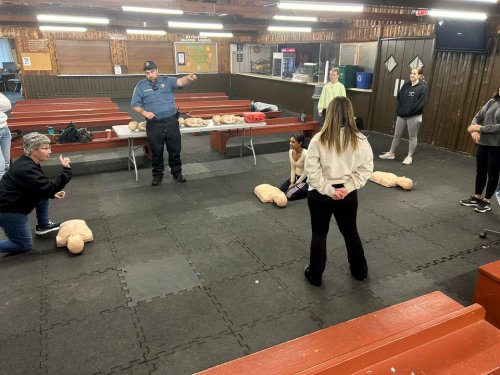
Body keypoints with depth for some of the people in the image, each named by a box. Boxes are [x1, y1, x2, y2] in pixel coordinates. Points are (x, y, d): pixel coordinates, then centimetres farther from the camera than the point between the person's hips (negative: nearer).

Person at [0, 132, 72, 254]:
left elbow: (41, 186, 14)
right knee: (25, 245, 3)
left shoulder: (29, 162, 1)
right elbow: (49, 188, -33)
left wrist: (53, 193, 1)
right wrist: (66, 169, -34)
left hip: (16, 202, 9)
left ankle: (43, 225, 22)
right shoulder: (26, 169, -29)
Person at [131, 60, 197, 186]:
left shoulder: (167, 81, 3)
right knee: (156, 151, 8)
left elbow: (180, 82, -15)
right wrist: (144, 112, -14)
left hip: (172, 122, 1)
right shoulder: (141, 86, 4)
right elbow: (135, 105, 6)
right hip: (154, 124, 0)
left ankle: (177, 172, 25)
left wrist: (188, 78, -38)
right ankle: (157, 175, 24)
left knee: (175, 149, 9)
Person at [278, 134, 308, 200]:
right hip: (296, 176, 7)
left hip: (305, 179, -7)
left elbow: (305, 172, -21)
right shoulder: (291, 151, -6)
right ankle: (299, 187, 16)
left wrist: (296, 184, -15)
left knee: (289, 195, -19)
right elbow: (293, 168, 1)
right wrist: (292, 183, -5)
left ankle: (308, 190, 2)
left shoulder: (305, 154, -27)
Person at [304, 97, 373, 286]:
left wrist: (328, 190, -11)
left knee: (319, 234, 14)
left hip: (320, 194, -2)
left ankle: (315, 275, 27)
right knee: (350, 232, 22)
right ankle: (360, 270, 40)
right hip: (348, 195, 2)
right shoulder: (360, 140, -8)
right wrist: (348, 188, -7)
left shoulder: (319, 139, -15)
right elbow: (366, 169, -6)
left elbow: (312, 170, -16)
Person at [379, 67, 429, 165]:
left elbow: (421, 103, -16)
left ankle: (409, 157, 14)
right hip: (401, 115, 6)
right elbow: (399, 98, 9)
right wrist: (399, 110, -5)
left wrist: (409, 112, -18)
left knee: (412, 137, 6)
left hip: (414, 116, -6)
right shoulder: (406, 86, 9)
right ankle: (391, 153, 22)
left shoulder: (423, 87, -8)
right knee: (396, 135, 11)